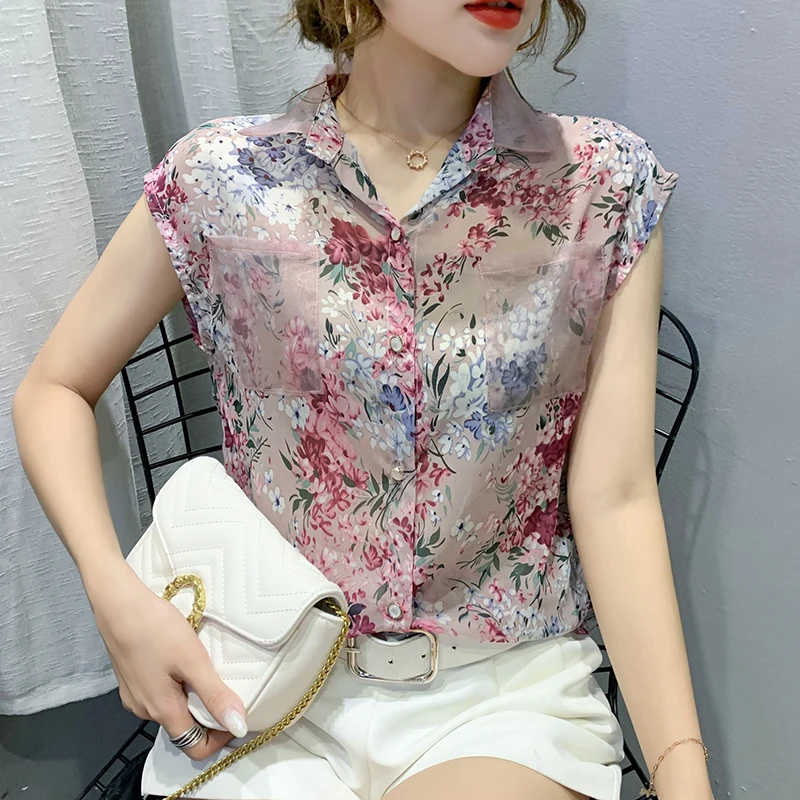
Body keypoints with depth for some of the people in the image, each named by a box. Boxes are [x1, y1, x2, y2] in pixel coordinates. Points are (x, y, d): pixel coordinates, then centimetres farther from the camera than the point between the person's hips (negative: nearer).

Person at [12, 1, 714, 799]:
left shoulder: (607, 182, -5)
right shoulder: (227, 176, -6)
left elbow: (614, 498, -9)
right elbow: (53, 389, 4)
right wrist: (115, 591, -11)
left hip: (507, 682, 0)